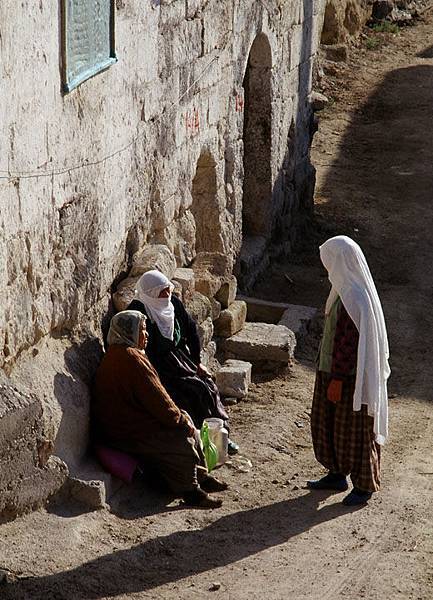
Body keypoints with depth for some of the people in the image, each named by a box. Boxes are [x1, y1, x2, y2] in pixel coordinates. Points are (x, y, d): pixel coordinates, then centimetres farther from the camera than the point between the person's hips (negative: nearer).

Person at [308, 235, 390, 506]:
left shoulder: (355, 298, -24)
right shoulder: (346, 290, 7)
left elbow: (348, 342, -24)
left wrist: (337, 379, -21)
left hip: (351, 377, -10)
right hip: (332, 370, 10)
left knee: (354, 429, 3)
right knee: (327, 422, 19)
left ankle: (364, 485, 16)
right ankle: (338, 474, 33)